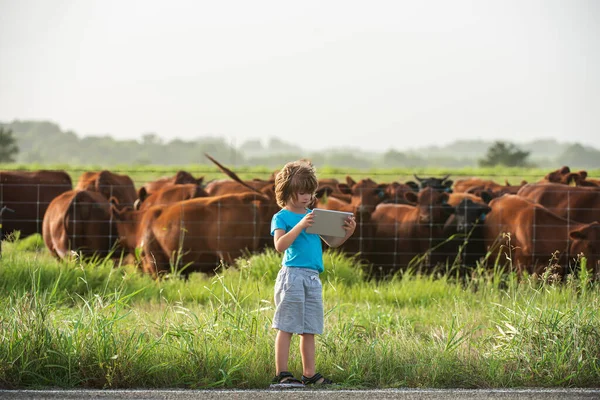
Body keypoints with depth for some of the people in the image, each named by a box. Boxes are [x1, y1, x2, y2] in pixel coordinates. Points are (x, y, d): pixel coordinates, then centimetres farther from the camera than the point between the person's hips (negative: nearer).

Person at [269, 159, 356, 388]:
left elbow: (331, 242, 21)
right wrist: (300, 226, -26)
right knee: (286, 327, -6)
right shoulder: (281, 217, -2)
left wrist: (347, 232, 2)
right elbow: (280, 245, -17)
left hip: (312, 277, 7)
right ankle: (281, 375, -6)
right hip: (292, 275, -7)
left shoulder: (313, 216, 16)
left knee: (309, 330, 9)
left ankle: (309, 374, 13)